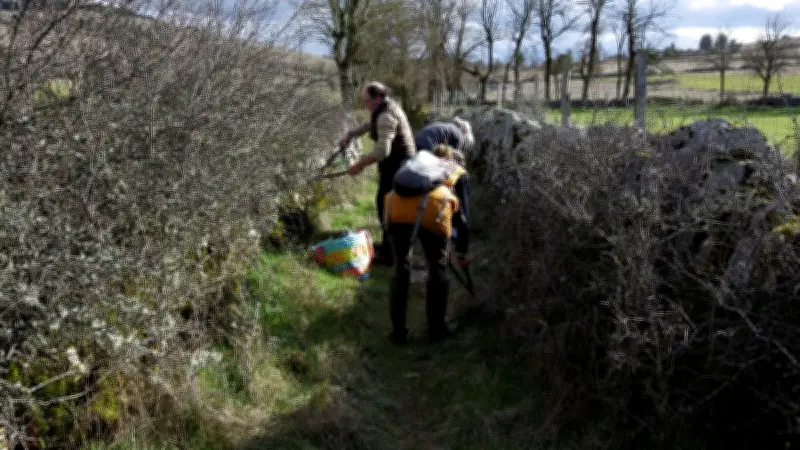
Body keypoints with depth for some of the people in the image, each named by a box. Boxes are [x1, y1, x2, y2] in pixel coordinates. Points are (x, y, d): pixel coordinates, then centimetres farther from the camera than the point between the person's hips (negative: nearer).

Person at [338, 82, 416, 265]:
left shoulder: (386, 116, -25)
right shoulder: (387, 106, 8)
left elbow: (382, 150, -34)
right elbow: (370, 125, 25)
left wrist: (360, 165, -28)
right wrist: (350, 134, 12)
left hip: (397, 165, -10)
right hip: (398, 162, 10)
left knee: (385, 205, -6)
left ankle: (390, 253, -1)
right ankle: (389, 244, 32)